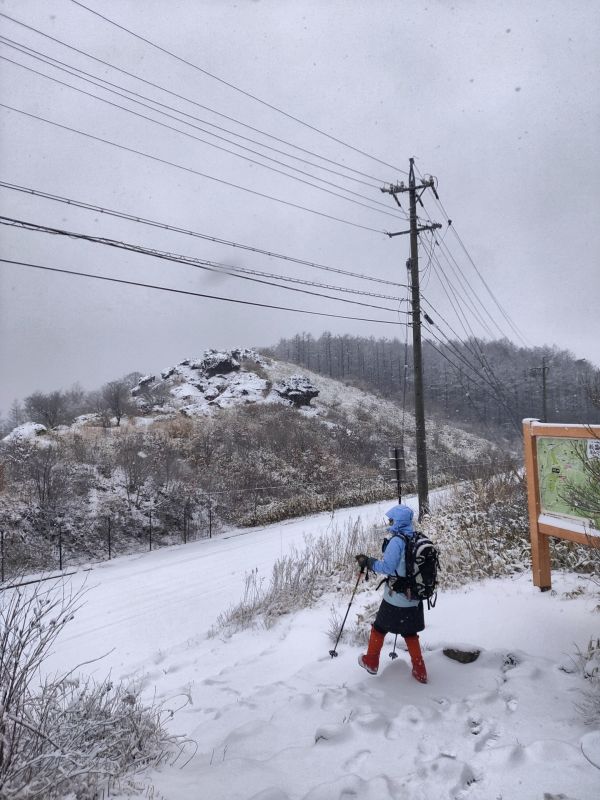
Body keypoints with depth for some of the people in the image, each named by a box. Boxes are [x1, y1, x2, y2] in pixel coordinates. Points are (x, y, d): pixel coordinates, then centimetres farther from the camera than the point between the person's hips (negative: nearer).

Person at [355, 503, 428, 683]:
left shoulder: (397, 541, -21)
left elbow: (387, 567, -24)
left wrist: (368, 562, -11)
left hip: (395, 600, -5)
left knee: (380, 628, 17)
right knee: (410, 633, 22)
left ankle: (371, 663, 33)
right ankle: (420, 672, 25)